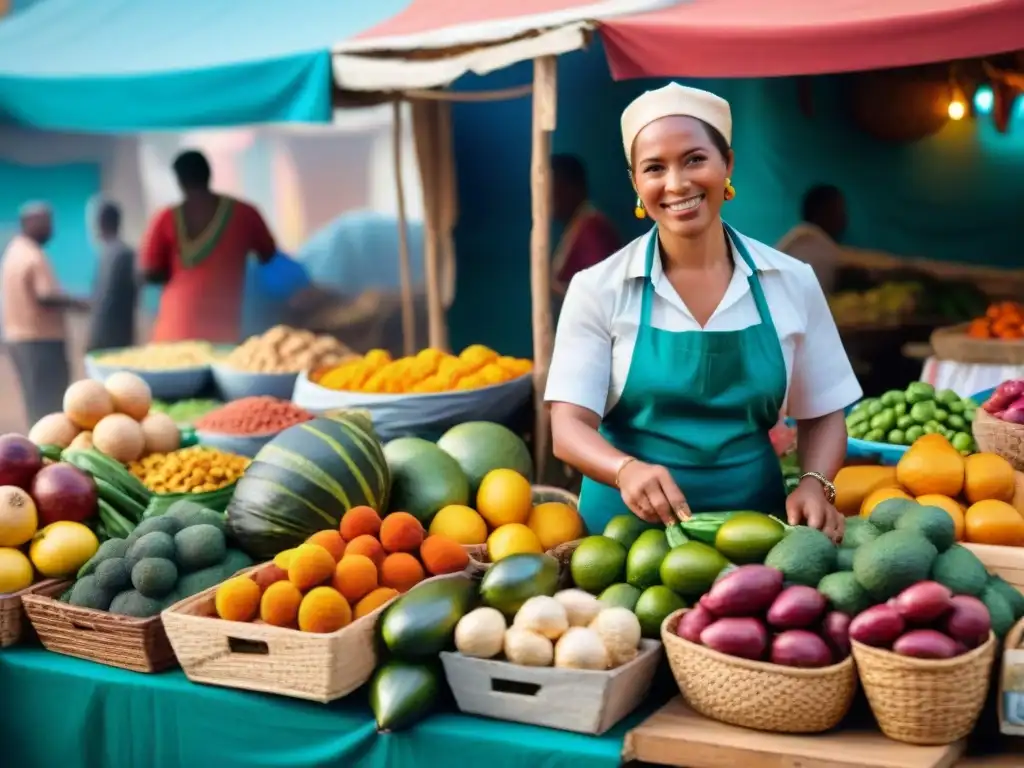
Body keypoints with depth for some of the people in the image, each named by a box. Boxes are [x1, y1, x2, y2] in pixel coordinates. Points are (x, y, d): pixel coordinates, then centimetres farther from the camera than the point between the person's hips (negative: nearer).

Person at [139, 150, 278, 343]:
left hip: (178, 331, 0)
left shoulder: (167, 219, 1)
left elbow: (149, 273, 3)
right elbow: (271, 259, 14)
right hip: (227, 331, 0)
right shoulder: (243, 213, 3)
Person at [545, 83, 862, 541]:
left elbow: (822, 414, 8)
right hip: (630, 525, -1)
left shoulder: (792, 283, 1)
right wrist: (627, 470, -28)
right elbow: (569, 427, -9)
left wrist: (815, 485, -11)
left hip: (753, 520, 2)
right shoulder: (599, 289, -4)